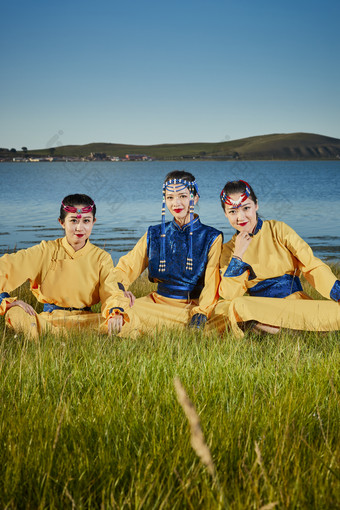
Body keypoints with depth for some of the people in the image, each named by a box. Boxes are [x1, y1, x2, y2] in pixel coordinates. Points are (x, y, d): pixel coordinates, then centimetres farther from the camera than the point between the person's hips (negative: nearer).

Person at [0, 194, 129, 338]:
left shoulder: (101, 257, 5)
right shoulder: (46, 251, 1)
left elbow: (111, 293, -8)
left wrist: (115, 313, -32)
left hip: (84, 322, 1)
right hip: (48, 319, -1)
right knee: (15, 314, -30)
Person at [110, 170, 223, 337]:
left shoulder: (211, 237, 3)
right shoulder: (154, 235, 13)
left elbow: (212, 282, -7)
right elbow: (127, 266, 10)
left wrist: (201, 313, -24)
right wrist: (119, 288, -13)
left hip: (194, 305, -3)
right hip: (158, 302, 3)